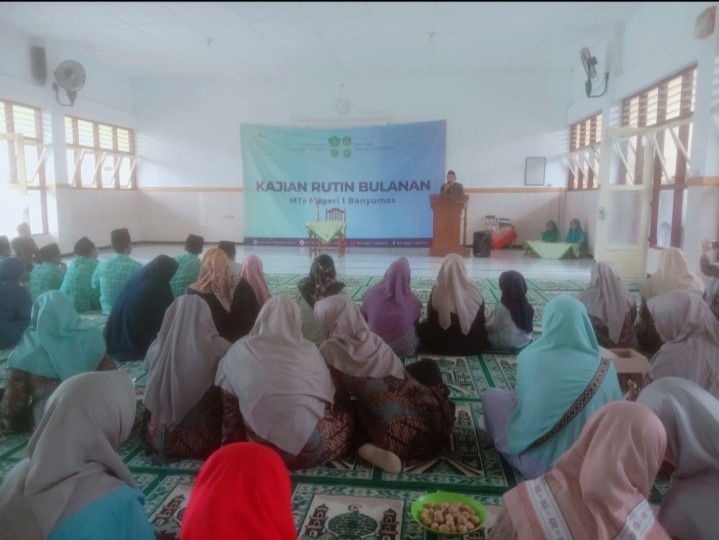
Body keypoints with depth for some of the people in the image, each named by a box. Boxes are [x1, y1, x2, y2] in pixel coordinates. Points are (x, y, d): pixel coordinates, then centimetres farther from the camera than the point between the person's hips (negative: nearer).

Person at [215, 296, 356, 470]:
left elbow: (228, 404, 8)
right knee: (347, 415, 24)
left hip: (262, 451, 3)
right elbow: (328, 396, 11)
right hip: (309, 449, -2)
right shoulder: (309, 351, 2)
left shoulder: (239, 352, 2)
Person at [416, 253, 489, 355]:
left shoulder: (437, 292, -20)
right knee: (484, 328, 35)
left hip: (442, 345, -3)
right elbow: (481, 322, -1)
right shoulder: (475, 291, -14)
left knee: (421, 326, 24)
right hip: (472, 345, 3)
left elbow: (431, 322, -6)